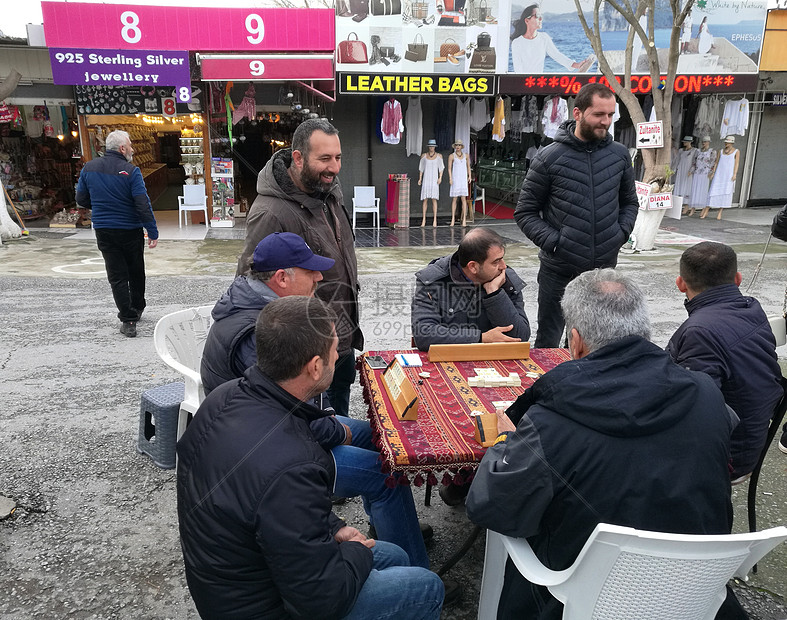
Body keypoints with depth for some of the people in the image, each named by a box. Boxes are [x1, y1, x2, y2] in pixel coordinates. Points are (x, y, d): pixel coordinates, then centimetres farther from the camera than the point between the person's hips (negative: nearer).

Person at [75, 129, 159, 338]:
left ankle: (128, 320, 1)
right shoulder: (131, 171, -14)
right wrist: (153, 232, -14)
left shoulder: (89, 168, 1)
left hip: (103, 231, 3)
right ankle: (137, 309, 34)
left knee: (117, 276, 5)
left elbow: (81, 200, 8)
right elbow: (143, 205, -18)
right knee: (136, 272, 17)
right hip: (130, 230, -3)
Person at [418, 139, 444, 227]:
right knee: (425, 199, -2)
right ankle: (423, 219, 5)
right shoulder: (424, 156, 7)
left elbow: (441, 168, 6)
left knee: (434, 199, -6)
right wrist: (420, 179, 2)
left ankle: (435, 220, -3)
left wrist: (440, 177, -7)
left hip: (434, 180, -1)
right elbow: (421, 168, 10)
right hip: (426, 179, 1)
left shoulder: (439, 156, 5)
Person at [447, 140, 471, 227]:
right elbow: (449, 168, -2)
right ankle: (453, 219, 7)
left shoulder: (466, 156, 9)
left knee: (464, 199, -2)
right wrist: (450, 178, -14)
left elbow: (468, 167, 17)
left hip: (463, 179, 2)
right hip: (455, 179, -2)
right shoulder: (451, 156, 0)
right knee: (454, 199, -1)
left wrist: (469, 176, 4)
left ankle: (464, 219, -2)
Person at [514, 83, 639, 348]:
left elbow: (629, 202, 18)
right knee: (547, 345, 8)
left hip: (605, 267, 4)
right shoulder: (549, 157, -7)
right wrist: (553, 242, -14)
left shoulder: (619, 154, 5)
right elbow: (525, 212, -3)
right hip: (559, 270, -3)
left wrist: (621, 233, 0)